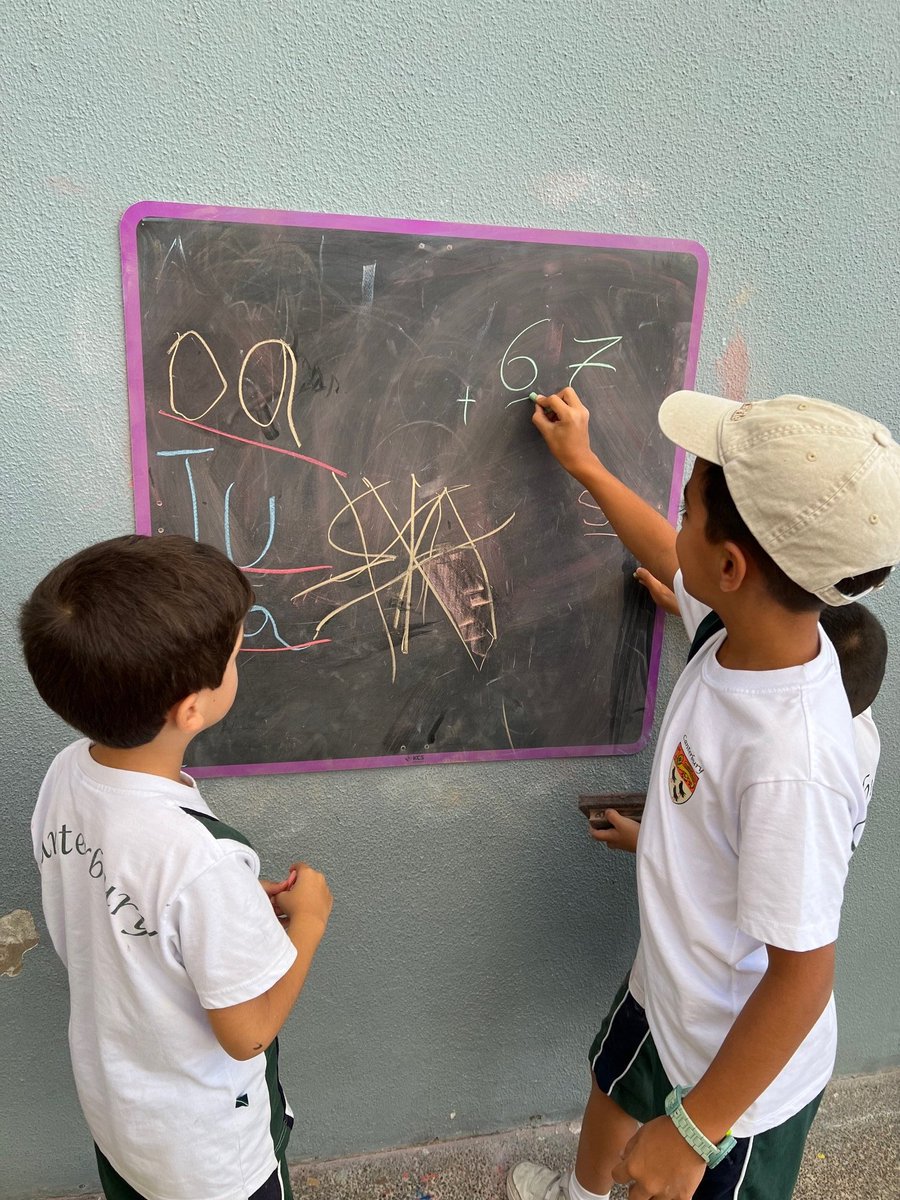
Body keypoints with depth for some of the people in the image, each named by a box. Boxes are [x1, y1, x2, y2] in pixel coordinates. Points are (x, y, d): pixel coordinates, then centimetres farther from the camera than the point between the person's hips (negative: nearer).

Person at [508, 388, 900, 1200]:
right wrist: (582, 463, 15)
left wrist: (693, 1130, -19)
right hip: (668, 991, 8)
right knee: (615, 1087, 35)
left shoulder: (791, 762, -42)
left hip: (744, 1066, -8)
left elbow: (802, 975, -31)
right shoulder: (749, 625, -19)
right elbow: (671, 560, 4)